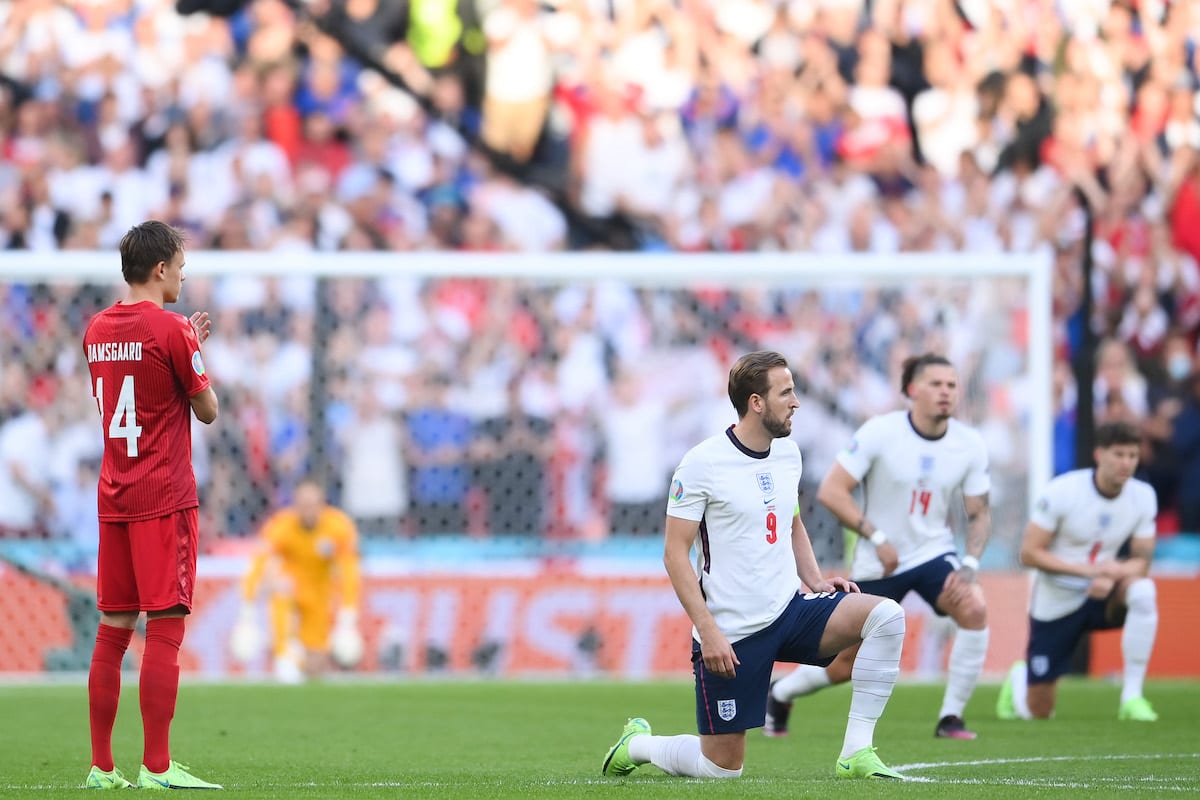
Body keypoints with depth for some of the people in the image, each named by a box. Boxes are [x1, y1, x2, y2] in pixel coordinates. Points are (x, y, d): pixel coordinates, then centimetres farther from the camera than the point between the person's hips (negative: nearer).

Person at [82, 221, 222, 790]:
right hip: (164, 498, -7)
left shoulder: (97, 330, 11)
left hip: (113, 497, 7)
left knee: (112, 630, 9)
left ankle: (101, 767, 10)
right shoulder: (170, 331, -11)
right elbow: (207, 410, -3)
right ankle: (157, 768, -9)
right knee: (165, 629, -6)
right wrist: (196, 349, 10)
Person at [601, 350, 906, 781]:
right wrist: (707, 629, -20)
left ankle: (856, 753, -14)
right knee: (722, 766, -2)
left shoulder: (788, 453, 7)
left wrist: (816, 581, 5)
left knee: (886, 615, -19)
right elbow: (675, 553, -12)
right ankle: (635, 743, 29)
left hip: (790, 609, 6)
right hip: (731, 633, -6)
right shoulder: (703, 463, -13)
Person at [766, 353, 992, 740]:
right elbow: (830, 491, -15)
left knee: (975, 609, -28)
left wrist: (969, 565, -14)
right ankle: (780, 693, 38)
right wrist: (877, 538, -21)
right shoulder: (880, 432, -16)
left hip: (934, 553, 3)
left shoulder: (970, 445, -6)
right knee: (845, 664, 5)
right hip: (878, 564, -2)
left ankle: (951, 718, -15)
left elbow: (979, 514, 3)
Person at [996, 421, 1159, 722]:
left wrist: (1111, 576, -27)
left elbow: (1142, 560, -4)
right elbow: (1029, 553, -18)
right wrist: (1088, 569, -29)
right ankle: (1019, 679, 42)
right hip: (1057, 603, -3)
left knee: (1143, 592, -33)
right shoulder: (1062, 491, -19)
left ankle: (1132, 697, -25)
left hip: (1102, 596, 3)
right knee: (1038, 712, 1)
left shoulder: (1143, 497, -8)